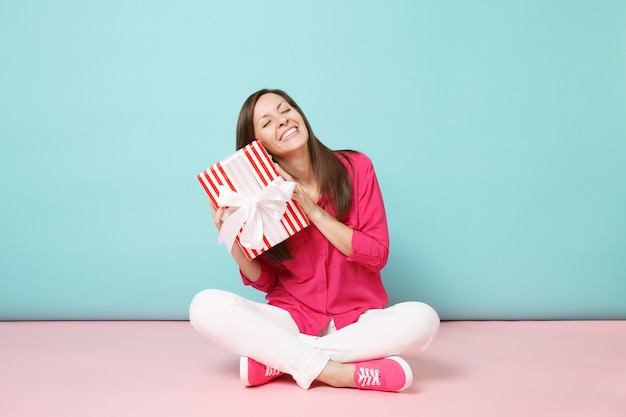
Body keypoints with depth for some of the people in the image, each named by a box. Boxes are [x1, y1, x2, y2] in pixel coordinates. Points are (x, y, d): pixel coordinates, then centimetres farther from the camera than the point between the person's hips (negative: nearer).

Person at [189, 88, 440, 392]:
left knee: (422, 318, -31)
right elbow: (265, 282, 2)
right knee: (206, 306, -23)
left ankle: (273, 359, -20)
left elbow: (377, 255, -9)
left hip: (357, 320, 0)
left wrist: (313, 211, -17)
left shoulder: (355, 167, -5)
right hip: (292, 319, 0)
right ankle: (338, 372, -26)